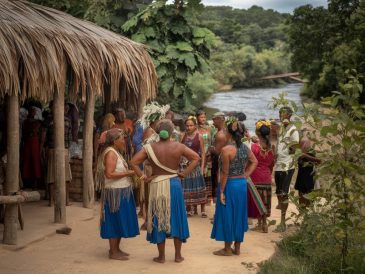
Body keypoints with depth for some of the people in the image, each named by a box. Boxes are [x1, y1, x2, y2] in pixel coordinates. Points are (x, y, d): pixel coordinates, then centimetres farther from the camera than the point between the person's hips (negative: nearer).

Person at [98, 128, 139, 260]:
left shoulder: (116, 152, 13)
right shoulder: (111, 153, -16)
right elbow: (109, 174, -25)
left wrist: (128, 172, 6)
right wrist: (127, 173, -19)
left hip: (122, 192, 10)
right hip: (115, 193, -10)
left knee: (120, 221, 14)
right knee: (115, 221, -3)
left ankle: (116, 249, 24)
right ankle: (113, 252, 5)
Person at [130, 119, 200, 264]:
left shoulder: (150, 148, -4)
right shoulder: (178, 146, -4)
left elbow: (133, 162, -8)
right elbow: (196, 158, -4)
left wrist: (142, 177, -3)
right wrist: (185, 172, -2)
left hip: (157, 186, 0)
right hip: (174, 185, 0)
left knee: (159, 219, 9)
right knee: (176, 219, 11)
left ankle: (161, 256, 15)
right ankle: (178, 255, 16)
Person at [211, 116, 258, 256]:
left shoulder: (226, 149, -19)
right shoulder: (245, 147, 3)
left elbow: (225, 173, -19)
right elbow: (254, 162, 17)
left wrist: (221, 191, -13)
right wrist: (245, 176, 13)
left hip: (230, 184, -7)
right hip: (242, 184, 7)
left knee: (227, 215, 4)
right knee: (238, 214, 15)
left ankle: (227, 249, 12)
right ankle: (237, 247, 24)